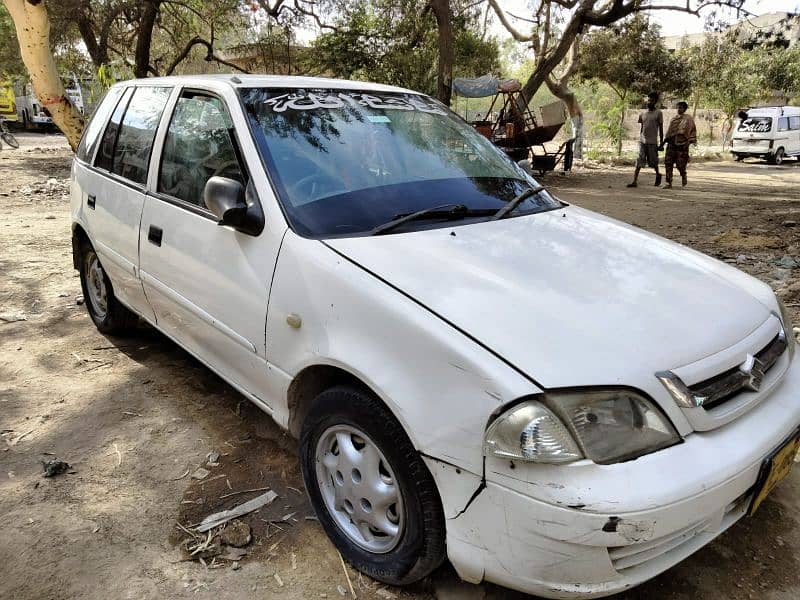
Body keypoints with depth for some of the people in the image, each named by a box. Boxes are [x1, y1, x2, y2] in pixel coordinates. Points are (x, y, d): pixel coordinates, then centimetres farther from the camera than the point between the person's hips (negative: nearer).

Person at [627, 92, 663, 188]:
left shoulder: (658, 113, -2)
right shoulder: (643, 113, 9)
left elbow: (661, 128, 0)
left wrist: (661, 141, -3)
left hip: (652, 141, -3)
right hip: (642, 141, 3)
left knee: (653, 162, 7)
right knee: (639, 162, -5)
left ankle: (658, 175, 35)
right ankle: (634, 181, -10)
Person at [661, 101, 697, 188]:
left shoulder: (688, 119, 1)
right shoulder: (674, 119, 16)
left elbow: (693, 131, -2)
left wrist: (692, 141, -11)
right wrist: (664, 142, 16)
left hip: (682, 144, -4)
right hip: (672, 143, 4)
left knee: (680, 163, -3)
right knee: (668, 162, -7)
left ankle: (684, 177, 28)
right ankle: (668, 182, -5)